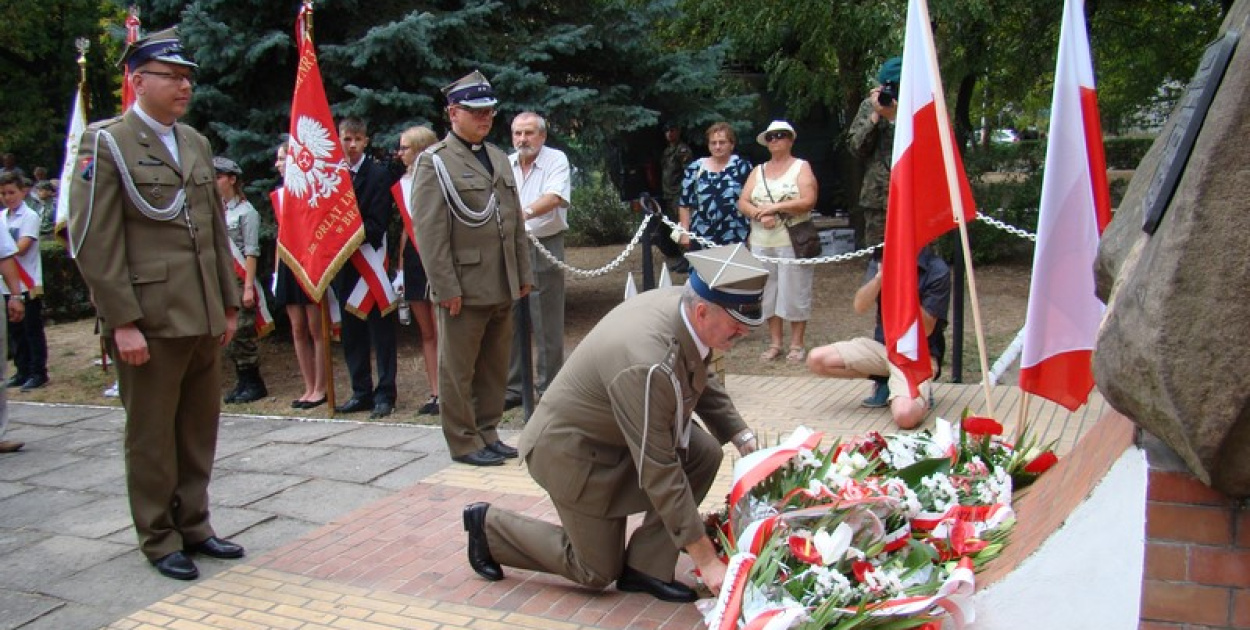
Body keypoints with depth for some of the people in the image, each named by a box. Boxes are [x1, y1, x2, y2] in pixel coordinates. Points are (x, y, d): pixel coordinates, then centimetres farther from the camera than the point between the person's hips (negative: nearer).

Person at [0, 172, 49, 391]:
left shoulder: (30, 217, -7)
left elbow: (21, 248, -16)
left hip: (28, 285, -6)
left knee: (33, 330, 0)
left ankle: (38, 373, 7)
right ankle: (22, 371, 21)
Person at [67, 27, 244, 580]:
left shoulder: (196, 144, 14)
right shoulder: (106, 143, -6)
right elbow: (94, 241, -11)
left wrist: (228, 303, 14)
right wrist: (122, 322, -16)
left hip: (203, 319, 6)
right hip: (149, 320, -6)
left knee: (199, 431, 13)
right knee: (151, 436, 6)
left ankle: (193, 525, 28)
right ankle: (159, 540, 20)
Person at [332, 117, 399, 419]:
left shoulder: (378, 175, -4)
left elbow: (377, 224, -11)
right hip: (343, 264, 5)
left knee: (381, 331, 0)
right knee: (351, 332, 9)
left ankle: (385, 394, 4)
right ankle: (361, 392, 18)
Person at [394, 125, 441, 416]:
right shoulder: (405, 182, 13)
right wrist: (400, 267, 15)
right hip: (413, 259, 7)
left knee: (440, 333, -6)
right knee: (426, 333, 9)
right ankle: (435, 394, 14)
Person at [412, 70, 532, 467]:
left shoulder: (499, 158, 16)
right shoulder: (435, 162, -6)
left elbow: (516, 223, 19)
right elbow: (429, 232, -12)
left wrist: (523, 274, 14)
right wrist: (447, 288, -16)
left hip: (502, 288, 7)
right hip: (464, 288, -7)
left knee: (495, 367, 13)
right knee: (458, 370, 4)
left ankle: (487, 433, 25)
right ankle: (464, 443, 14)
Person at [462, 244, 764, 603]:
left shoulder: (681, 302, -15)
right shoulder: (648, 366, -39)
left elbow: (702, 380, 7)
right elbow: (659, 472, -32)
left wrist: (743, 439, -3)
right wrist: (706, 559, -26)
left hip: (619, 432, 8)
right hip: (573, 449, -8)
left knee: (705, 452, -10)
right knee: (598, 573, 5)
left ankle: (645, 566, 2)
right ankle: (490, 526, 20)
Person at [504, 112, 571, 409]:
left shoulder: (556, 160, -5)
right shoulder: (505, 164, 12)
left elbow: (554, 197, -22)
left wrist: (526, 212, -39)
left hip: (544, 248, -5)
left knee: (548, 325, 0)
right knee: (510, 322, 9)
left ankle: (549, 389, 10)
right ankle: (513, 387, 20)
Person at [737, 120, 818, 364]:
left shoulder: (801, 167, 1)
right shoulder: (758, 171, 14)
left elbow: (808, 202, -13)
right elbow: (742, 203, 6)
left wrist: (774, 207, -16)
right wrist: (761, 215, -14)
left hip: (792, 241, -5)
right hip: (762, 242, 5)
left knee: (794, 292, 0)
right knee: (768, 292, 8)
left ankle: (796, 344, 9)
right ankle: (775, 343, 17)